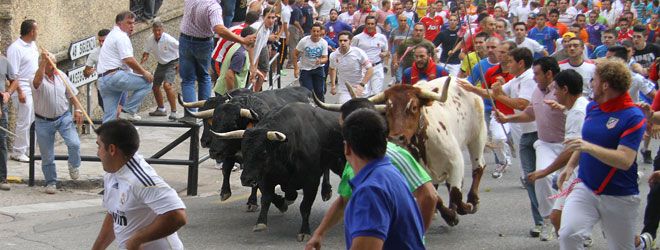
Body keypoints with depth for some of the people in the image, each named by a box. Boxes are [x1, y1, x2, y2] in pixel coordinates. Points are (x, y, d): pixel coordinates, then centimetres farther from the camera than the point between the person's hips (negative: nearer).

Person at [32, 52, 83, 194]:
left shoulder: (61, 76, 1)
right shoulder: (39, 80, -13)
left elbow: (71, 95, 10)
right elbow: (38, 79, -40)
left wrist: (78, 109, 0)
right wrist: (43, 61, -48)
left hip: (64, 118, 2)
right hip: (44, 122, -2)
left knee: (74, 144, -18)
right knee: (47, 156, 4)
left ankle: (74, 166, 12)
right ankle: (51, 183, 22)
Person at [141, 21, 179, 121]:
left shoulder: (169, 40, -25)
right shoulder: (149, 40, -8)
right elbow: (146, 52, 5)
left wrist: (180, 63, -14)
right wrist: (143, 59, -18)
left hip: (172, 63, -7)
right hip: (161, 64, 7)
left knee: (167, 85, -25)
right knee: (155, 87, 10)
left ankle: (173, 112, -20)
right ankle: (161, 109, 33)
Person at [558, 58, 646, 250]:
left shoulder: (634, 117, -15)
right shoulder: (592, 107, 6)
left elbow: (625, 160, -25)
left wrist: (589, 148, -33)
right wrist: (570, 166, 14)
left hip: (620, 197, -4)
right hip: (585, 188, 5)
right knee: (568, 235, -20)